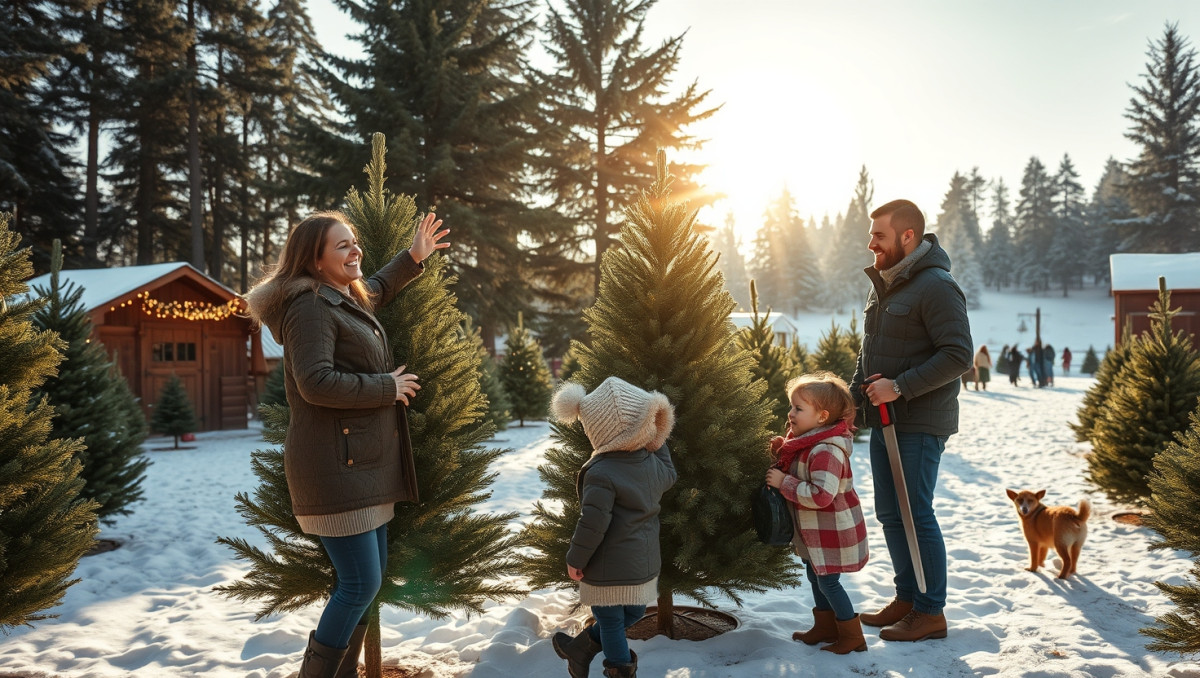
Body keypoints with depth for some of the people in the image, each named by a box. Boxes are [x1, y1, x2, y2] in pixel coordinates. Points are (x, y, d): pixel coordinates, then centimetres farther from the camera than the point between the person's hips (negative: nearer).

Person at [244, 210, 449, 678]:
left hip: (366, 463, 10)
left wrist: (414, 257, 32)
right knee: (360, 583, -7)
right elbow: (316, 383, -26)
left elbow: (374, 290, 42)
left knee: (370, 578, 16)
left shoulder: (347, 301, 17)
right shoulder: (310, 306, -14)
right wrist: (388, 387, -16)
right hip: (335, 466, -10)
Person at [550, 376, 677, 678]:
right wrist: (657, 442, 22)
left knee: (611, 624, 13)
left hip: (609, 570, -7)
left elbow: (593, 523, -25)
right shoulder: (653, 463, -3)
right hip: (645, 565, 7)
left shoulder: (601, 473, -25)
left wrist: (575, 559, -11)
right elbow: (669, 476, 21)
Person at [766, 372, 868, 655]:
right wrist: (782, 452, 1)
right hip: (814, 530, 11)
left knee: (828, 581, 1)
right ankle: (825, 626, 37)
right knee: (815, 576, 21)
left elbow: (821, 495, -38)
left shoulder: (826, 451, -30)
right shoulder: (807, 443, 3)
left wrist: (784, 482, -30)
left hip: (831, 531, -10)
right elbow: (800, 473, 18)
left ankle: (852, 635, 16)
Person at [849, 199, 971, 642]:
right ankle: (906, 597, 29)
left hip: (920, 423, -9)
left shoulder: (936, 286, -15)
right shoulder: (882, 284, 14)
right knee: (889, 513, 14)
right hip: (884, 420, 9)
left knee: (916, 514, -2)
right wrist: (853, 396, 11)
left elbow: (958, 355, -21)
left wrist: (900, 387, -24)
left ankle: (931, 613, 12)